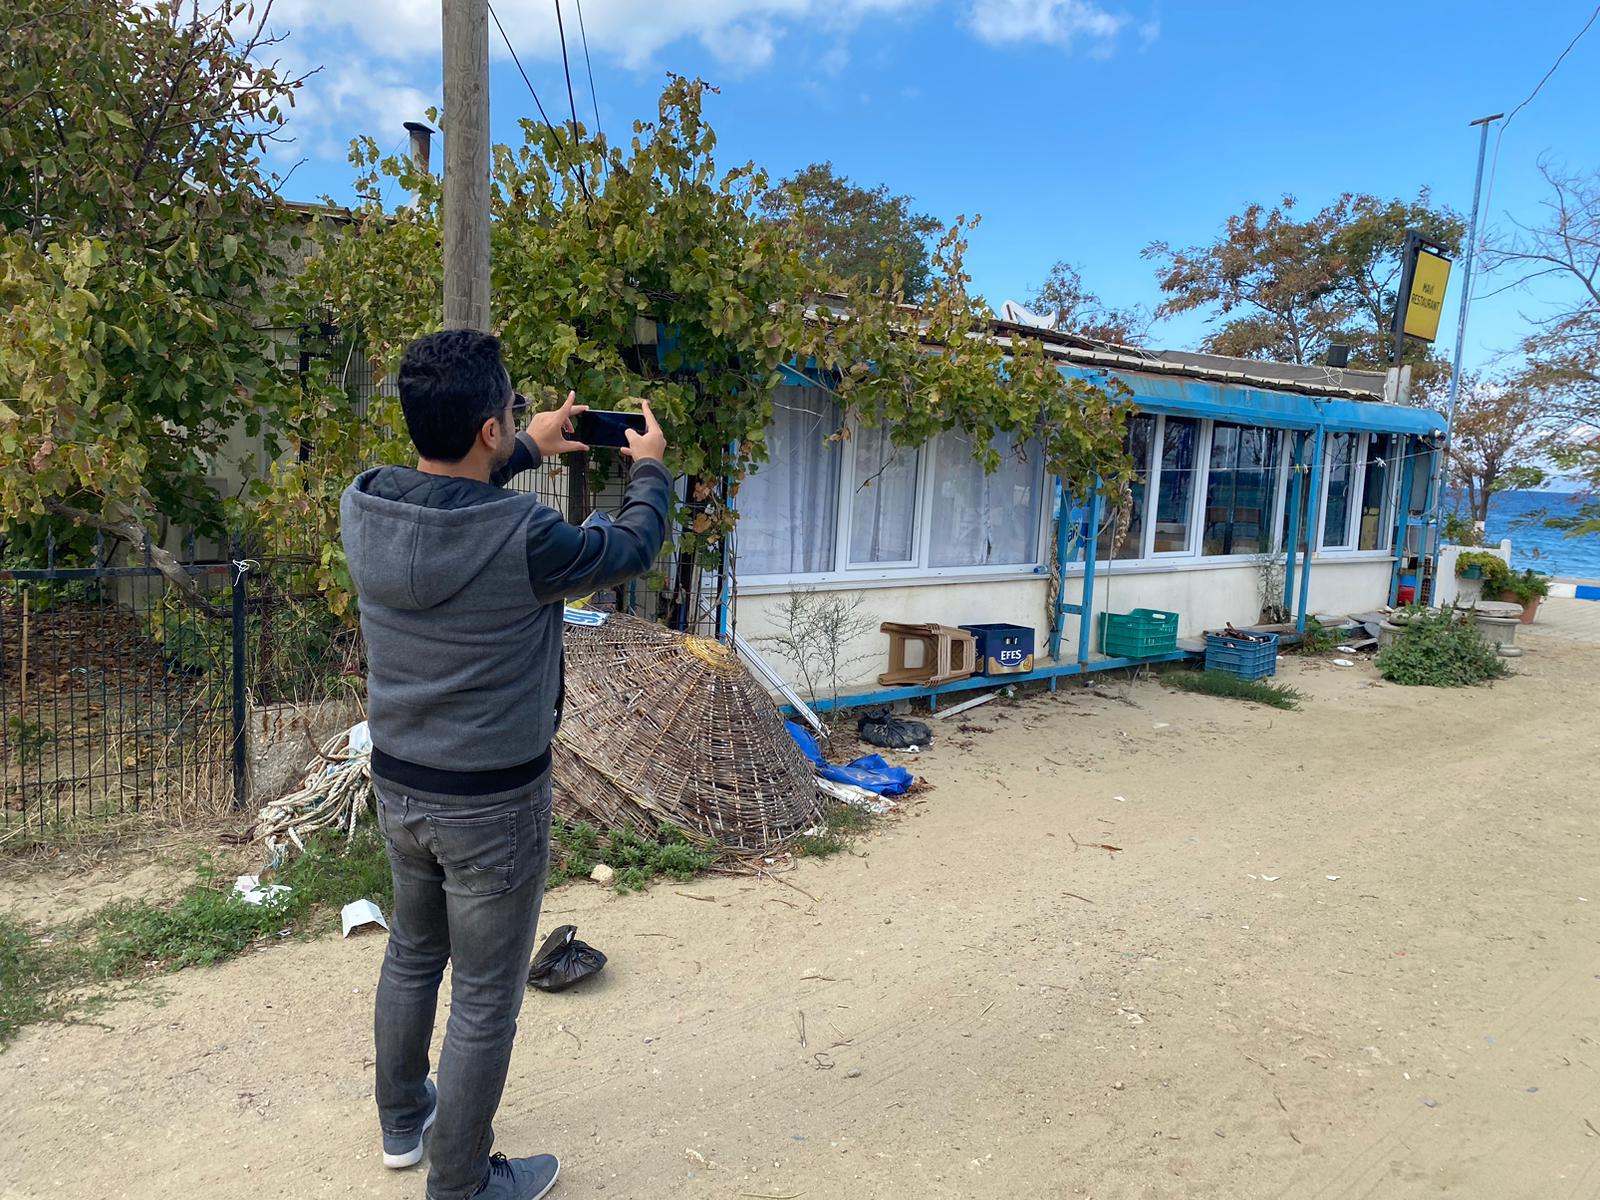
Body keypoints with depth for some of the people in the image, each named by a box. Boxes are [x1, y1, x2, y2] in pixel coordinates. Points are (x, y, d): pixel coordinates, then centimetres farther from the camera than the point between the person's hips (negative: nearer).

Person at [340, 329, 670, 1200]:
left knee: (412, 951, 28)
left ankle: (401, 1121, 50)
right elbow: (631, 548, -9)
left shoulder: (361, 507, -11)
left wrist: (528, 451, 17)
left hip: (396, 784, 7)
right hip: (492, 803, -6)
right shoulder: (524, 539, -29)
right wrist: (650, 468, 9)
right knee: (485, 998, 13)